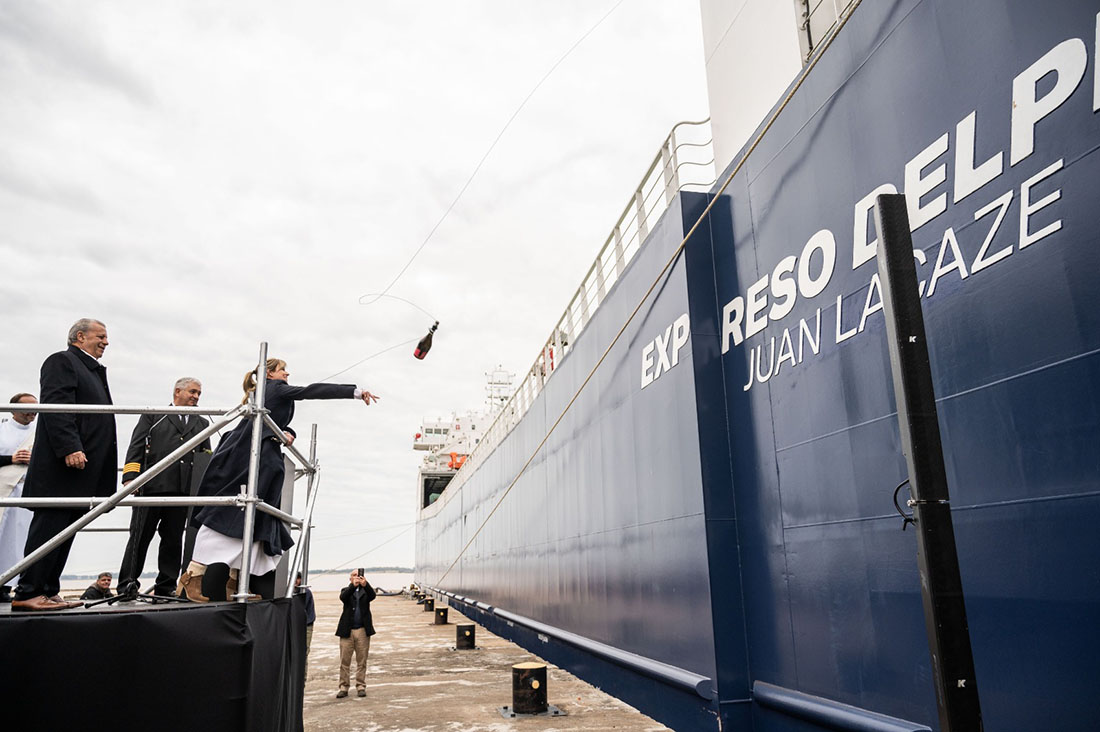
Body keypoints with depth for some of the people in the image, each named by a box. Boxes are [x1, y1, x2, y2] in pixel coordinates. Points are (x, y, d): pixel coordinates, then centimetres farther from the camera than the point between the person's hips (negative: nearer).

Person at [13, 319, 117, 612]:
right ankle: (28, 593, -3)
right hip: (62, 466, -9)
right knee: (49, 527, -7)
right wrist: (70, 448, -25)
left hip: (84, 469, 9)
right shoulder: (62, 361, -3)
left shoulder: (94, 371, 24)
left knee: (66, 531, 8)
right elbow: (56, 406, -16)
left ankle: (48, 591, 11)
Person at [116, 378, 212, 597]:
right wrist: (130, 476, -9)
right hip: (152, 486, -3)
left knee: (173, 539, 4)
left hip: (184, 489, 3)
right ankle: (127, 584, 2)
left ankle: (165, 587, 9)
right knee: (140, 536, -3)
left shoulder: (202, 424, 24)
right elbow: (136, 447, 6)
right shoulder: (153, 416, 16)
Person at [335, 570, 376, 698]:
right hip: (347, 631, 0)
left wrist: (365, 585, -32)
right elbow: (343, 597, -14)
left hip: (363, 630, 0)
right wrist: (353, 585, -31)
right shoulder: (346, 591, 9)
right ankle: (344, 687, 9)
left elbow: (372, 595, -12)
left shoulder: (366, 591, 10)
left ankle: (361, 686, 10)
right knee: (345, 661, 1)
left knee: (362, 661, 3)